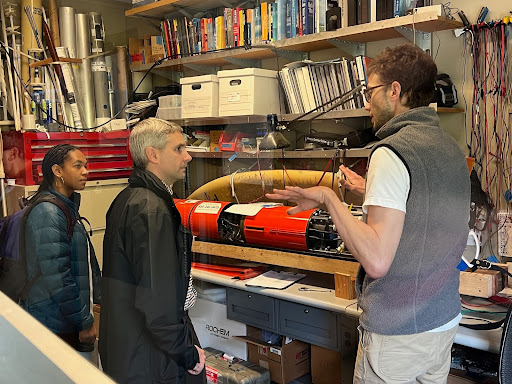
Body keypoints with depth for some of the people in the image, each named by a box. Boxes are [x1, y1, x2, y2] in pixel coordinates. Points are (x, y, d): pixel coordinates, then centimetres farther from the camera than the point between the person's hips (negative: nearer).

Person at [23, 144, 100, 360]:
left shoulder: (67, 208, 14)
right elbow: (57, 276, -22)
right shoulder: (47, 212, -17)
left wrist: (100, 296, 22)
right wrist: (84, 322, -17)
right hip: (58, 326, -9)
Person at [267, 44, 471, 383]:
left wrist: (328, 197, -20)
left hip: (397, 331, -8)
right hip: (445, 319, 8)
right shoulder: (452, 149, 6)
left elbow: (376, 261, -28)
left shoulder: (391, 152, -21)